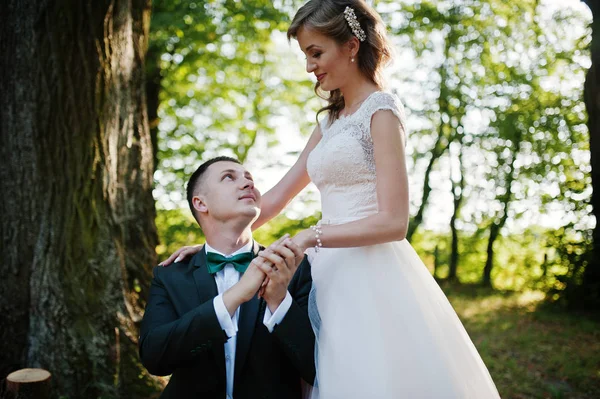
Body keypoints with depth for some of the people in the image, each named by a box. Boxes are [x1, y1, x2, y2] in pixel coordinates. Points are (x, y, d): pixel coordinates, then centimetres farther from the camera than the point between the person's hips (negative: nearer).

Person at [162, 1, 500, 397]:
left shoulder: (381, 110, -6)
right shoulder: (331, 120, 17)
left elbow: (393, 222, -14)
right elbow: (277, 197, 16)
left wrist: (310, 237, -19)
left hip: (371, 274, -7)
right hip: (334, 274, 7)